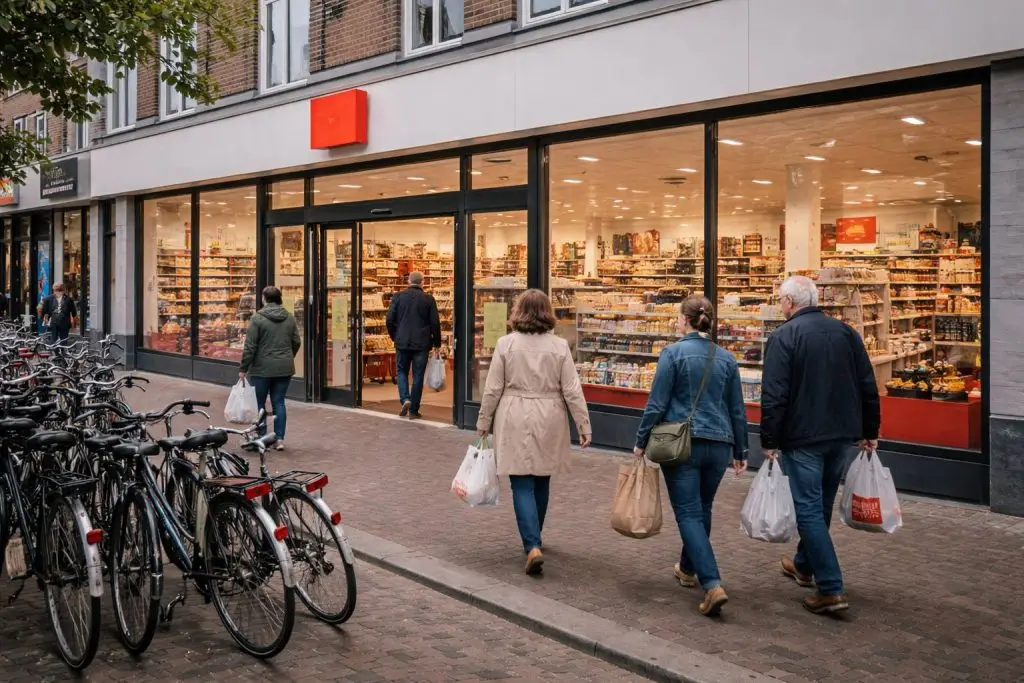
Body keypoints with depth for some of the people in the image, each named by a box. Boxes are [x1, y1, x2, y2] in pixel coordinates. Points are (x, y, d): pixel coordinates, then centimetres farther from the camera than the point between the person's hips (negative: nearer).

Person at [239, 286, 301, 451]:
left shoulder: (257, 318, -9)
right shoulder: (290, 318, 4)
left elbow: (250, 346, -11)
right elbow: (297, 342, 8)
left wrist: (243, 368, -4)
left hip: (263, 368, -4)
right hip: (285, 368, 4)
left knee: (259, 403, 9)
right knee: (279, 402, 9)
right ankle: (280, 439, 7)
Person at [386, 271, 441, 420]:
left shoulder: (398, 297, 0)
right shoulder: (428, 299, -3)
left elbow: (390, 319, -1)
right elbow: (435, 323, -2)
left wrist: (395, 337, 14)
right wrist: (437, 343, 9)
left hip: (402, 342, 1)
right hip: (422, 344, -1)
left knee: (402, 372, 17)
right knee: (418, 376, 6)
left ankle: (405, 399, -5)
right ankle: (413, 410, 9)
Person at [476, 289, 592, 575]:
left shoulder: (506, 343, -6)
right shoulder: (559, 346, -4)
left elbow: (493, 388, -3)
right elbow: (572, 390, -4)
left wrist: (483, 423, 8)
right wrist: (584, 425, 3)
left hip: (515, 421, -2)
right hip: (549, 421, 2)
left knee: (522, 485, 2)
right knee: (541, 481, 18)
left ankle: (533, 546, -11)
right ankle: (533, 537, 34)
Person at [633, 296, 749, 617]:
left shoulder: (674, 353, -7)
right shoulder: (726, 358, 7)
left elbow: (657, 404, -9)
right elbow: (737, 410, 12)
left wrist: (641, 442, 1)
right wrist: (739, 452, 21)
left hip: (682, 444, -5)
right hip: (719, 445, 5)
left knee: (689, 514, -2)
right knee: (702, 510, 20)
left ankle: (712, 584, -14)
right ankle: (688, 570, 38)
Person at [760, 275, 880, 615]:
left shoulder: (783, 337, -12)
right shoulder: (846, 332, 7)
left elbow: (774, 396, -17)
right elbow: (868, 387, 8)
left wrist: (769, 441, -11)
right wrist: (870, 431, 16)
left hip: (803, 437, -7)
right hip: (842, 434, 7)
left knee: (809, 509, -1)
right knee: (822, 504, 20)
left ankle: (831, 589, -4)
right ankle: (805, 566, 38)